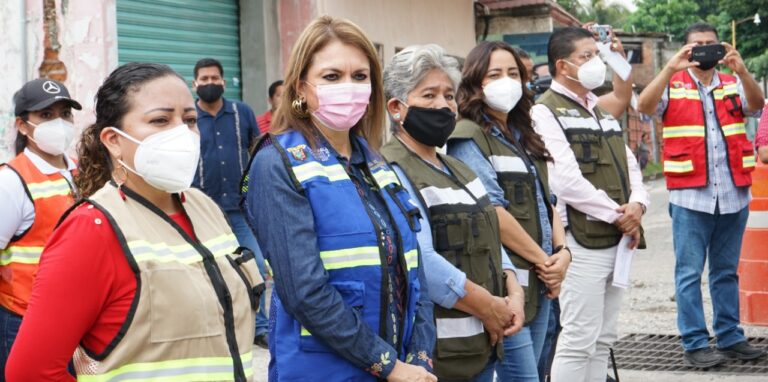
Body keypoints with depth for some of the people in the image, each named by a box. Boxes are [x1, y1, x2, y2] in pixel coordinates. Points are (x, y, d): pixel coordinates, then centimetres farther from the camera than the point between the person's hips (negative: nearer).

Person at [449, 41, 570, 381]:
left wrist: (561, 250, 1)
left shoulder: (523, 136, 17)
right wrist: (543, 260, -11)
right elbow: (492, 213, -17)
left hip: (539, 282, 8)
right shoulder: (469, 139, -10)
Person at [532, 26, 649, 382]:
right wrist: (616, 214, -13)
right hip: (582, 241, -8)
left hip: (618, 240, 8)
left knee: (603, 339, 12)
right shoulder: (546, 112, -8)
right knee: (579, 339, -7)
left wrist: (637, 203, -4)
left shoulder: (599, 109, 18)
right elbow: (566, 180, -18)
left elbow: (628, 162, 16)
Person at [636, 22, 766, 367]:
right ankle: (695, 344, 2)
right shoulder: (673, 85, 3)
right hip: (690, 196, -3)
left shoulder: (732, 85, 12)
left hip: (733, 195, 4)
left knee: (726, 271, 11)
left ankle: (730, 337, 18)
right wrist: (671, 68, -24)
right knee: (690, 272, -2)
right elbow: (644, 106, -14)